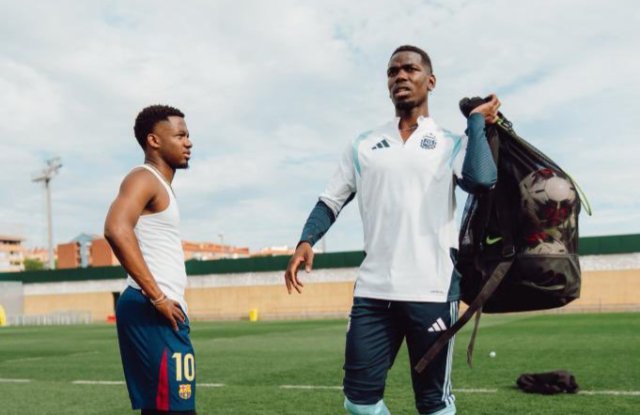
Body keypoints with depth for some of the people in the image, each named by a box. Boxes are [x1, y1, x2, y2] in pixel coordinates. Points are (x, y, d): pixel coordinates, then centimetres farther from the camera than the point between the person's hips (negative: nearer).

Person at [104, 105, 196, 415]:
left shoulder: (161, 186, 21)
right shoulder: (143, 178, -9)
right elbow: (116, 230, -27)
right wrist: (157, 297, -24)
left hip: (164, 312, 10)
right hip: (152, 312, -10)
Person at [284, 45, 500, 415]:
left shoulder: (450, 144, 5)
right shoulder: (363, 146, 13)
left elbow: (482, 180, -15)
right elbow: (331, 201, 12)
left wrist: (477, 122, -2)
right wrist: (307, 240, -5)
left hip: (432, 290, -2)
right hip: (373, 290, 3)